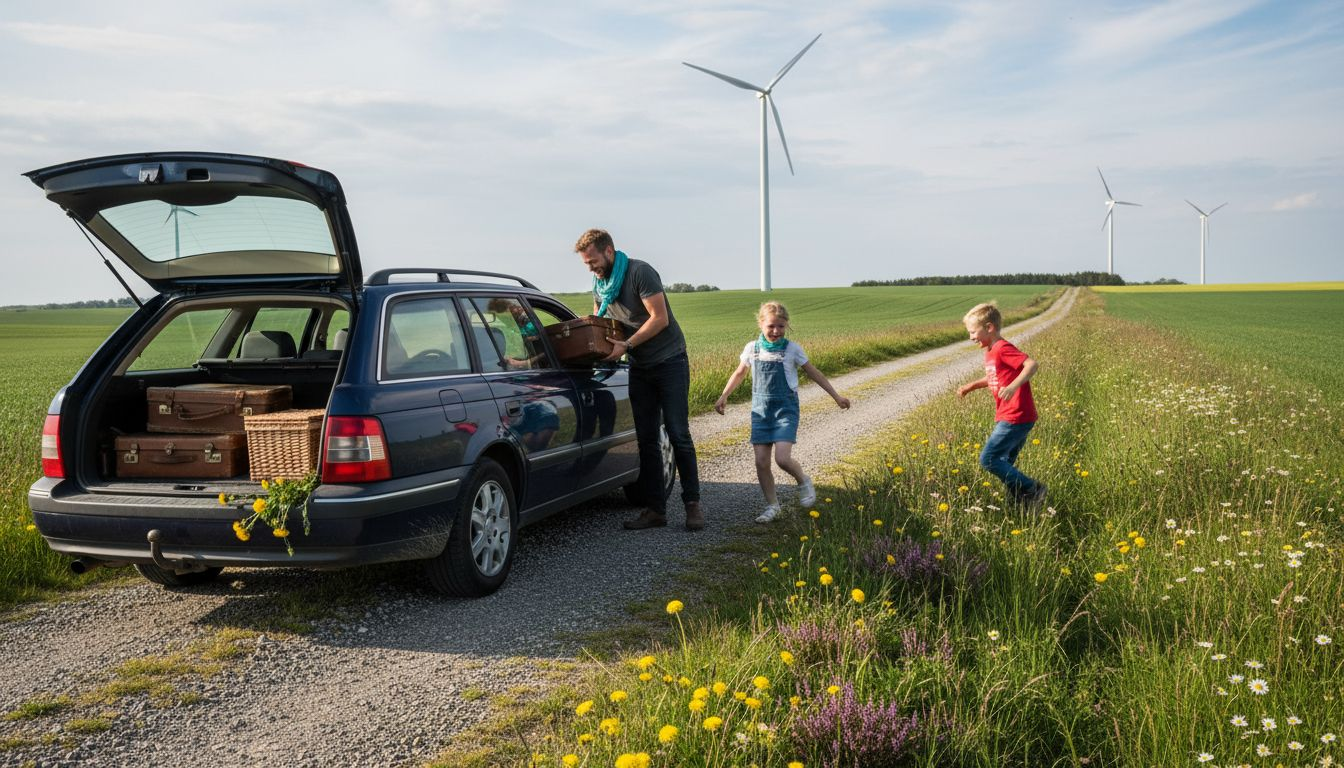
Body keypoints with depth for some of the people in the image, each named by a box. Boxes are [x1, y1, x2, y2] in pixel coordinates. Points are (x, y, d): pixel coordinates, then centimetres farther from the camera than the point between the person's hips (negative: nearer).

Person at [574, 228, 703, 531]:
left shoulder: (639, 272, -16)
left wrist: (627, 345, -27)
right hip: (639, 368, 7)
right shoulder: (599, 283, 7)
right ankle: (655, 509, 7)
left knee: (678, 434, -7)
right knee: (646, 439, 4)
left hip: (669, 361, -7)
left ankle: (693, 504, 2)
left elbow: (660, 318, -21)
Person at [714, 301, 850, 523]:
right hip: (760, 411, 3)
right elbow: (739, 373, 19)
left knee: (782, 458, -17)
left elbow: (812, 372, 6)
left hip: (785, 409, -3)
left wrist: (836, 395, 9)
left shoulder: (792, 349, -4)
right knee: (761, 462, -2)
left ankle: (803, 481, 14)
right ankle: (772, 506, 12)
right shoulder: (752, 348, 3)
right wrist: (723, 396, 15)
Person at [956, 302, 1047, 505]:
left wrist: (1013, 386, -38)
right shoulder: (990, 352, 15)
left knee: (989, 459, -12)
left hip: (1015, 418, -10)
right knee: (1004, 465, 11)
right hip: (1011, 418, 10)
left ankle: (1032, 489, -5)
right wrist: (971, 386, 20)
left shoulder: (1003, 348, -13)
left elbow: (1032, 365, -25)